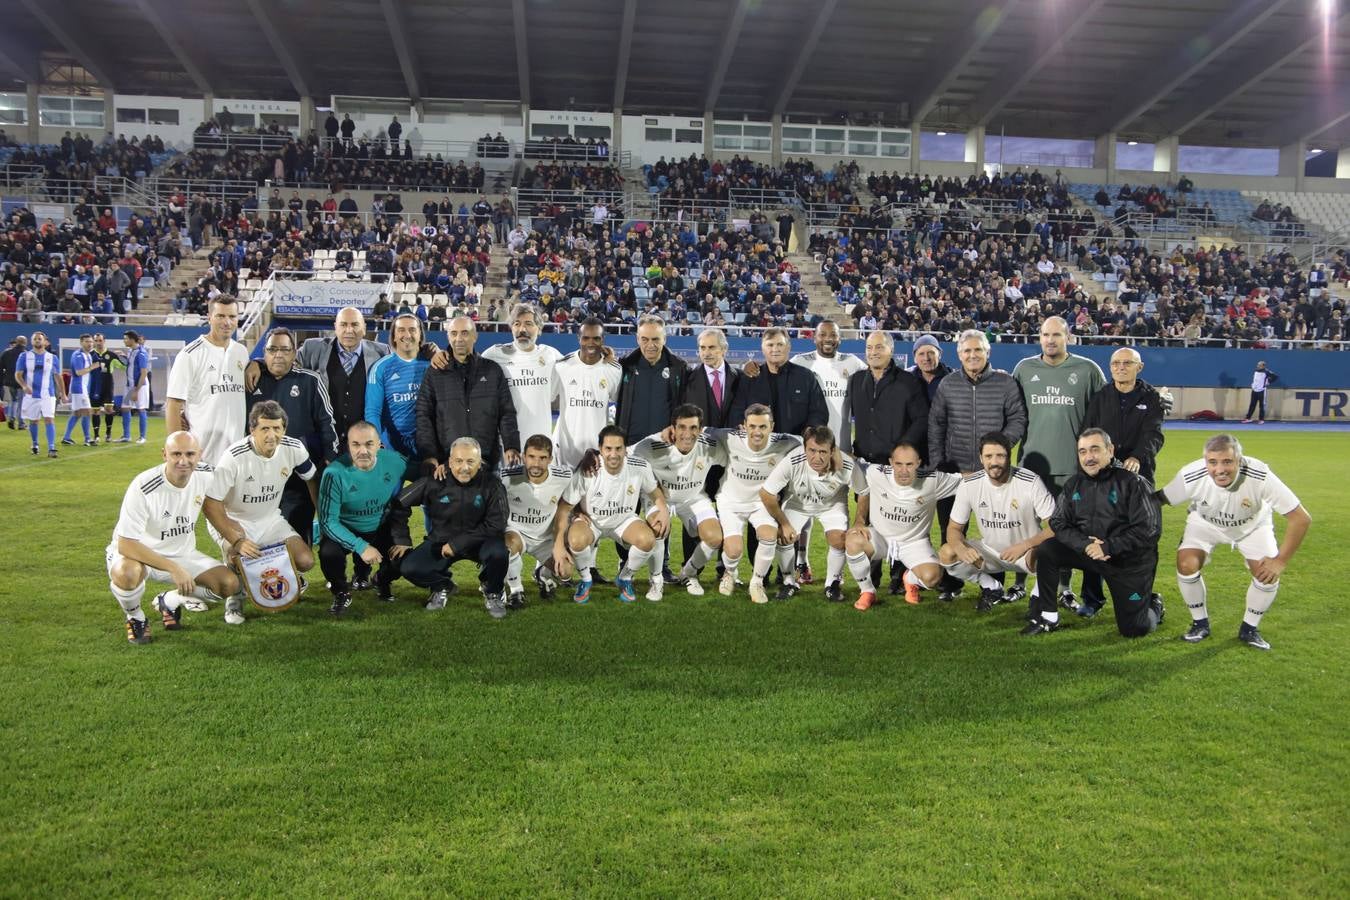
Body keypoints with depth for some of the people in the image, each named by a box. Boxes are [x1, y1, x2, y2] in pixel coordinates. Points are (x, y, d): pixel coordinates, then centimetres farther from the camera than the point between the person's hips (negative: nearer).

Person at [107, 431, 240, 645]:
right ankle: (135, 618, -4)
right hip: (137, 552, -5)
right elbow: (125, 544, -29)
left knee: (229, 584, -13)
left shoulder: (206, 475, -14)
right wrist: (173, 569, -34)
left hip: (181, 553, 5)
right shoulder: (143, 488, -30)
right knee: (127, 574, -39)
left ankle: (169, 601, 15)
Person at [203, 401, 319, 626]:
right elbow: (210, 504, -24)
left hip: (271, 520, 4)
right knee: (238, 555, -35)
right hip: (233, 520, -4)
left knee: (305, 561, -14)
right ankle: (235, 596, -2)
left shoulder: (293, 449, -13)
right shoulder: (234, 457, -26)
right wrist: (237, 541, -32)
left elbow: (312, 479, 8)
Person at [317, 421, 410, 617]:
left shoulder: (395, 462, -15)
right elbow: (328, 520, -23)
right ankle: (341, 593, 3)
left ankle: (382, 582, 21)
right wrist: (361, 547, -32)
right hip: (345, 531, -3)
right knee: (329, 553, -31)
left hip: (382, 529, 3)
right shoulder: (335, 473, -25)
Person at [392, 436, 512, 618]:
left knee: (498, 552, -34)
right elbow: (399, 504, -4)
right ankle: (441, 586, 16)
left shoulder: (491, 484, -17)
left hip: (478, 541, -2)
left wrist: (457, 544, -20)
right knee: (409, 568, -20)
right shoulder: (435, 481, -14)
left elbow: (495, 525, -18)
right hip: (440, 541, 2)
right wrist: (402, 540, -6)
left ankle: (492, 593, 1)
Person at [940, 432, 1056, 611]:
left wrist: (1025, 546, -36)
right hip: (990, 552, 4)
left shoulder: (1031, 482, -21)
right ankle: (992, 588, 5)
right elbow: (954, 528, -4)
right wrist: (961, 548, -28)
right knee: (946, 553, -19)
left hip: (1027, 552, -4)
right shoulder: (969, 485, -12)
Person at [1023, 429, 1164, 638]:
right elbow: (1058, 524, -3)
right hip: (1088, 553, 4)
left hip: (1130, 560, -4)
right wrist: (1084, 544, -21)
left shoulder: (1132, 482, -15)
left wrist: (1108, 547, -24)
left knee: (1133, 630, -3)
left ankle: (1153, 607, 35)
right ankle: (1047, 618, -7)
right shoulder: (1073, 485, 1)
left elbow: (1149, 529, -20)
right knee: (1046, 551, -18)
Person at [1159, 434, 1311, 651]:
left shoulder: (1260, 476, -38)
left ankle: (1249, 629, 11)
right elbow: (1158, 500, -18)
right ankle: (1200, 623, 5)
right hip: (1204, 523, 0)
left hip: (1252, 525, 0)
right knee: (1186, 565, -21)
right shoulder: (1191, 476, -34)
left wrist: (1280, 561, -27)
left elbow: (1301, 518, -30)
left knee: (1269, 575, -16)